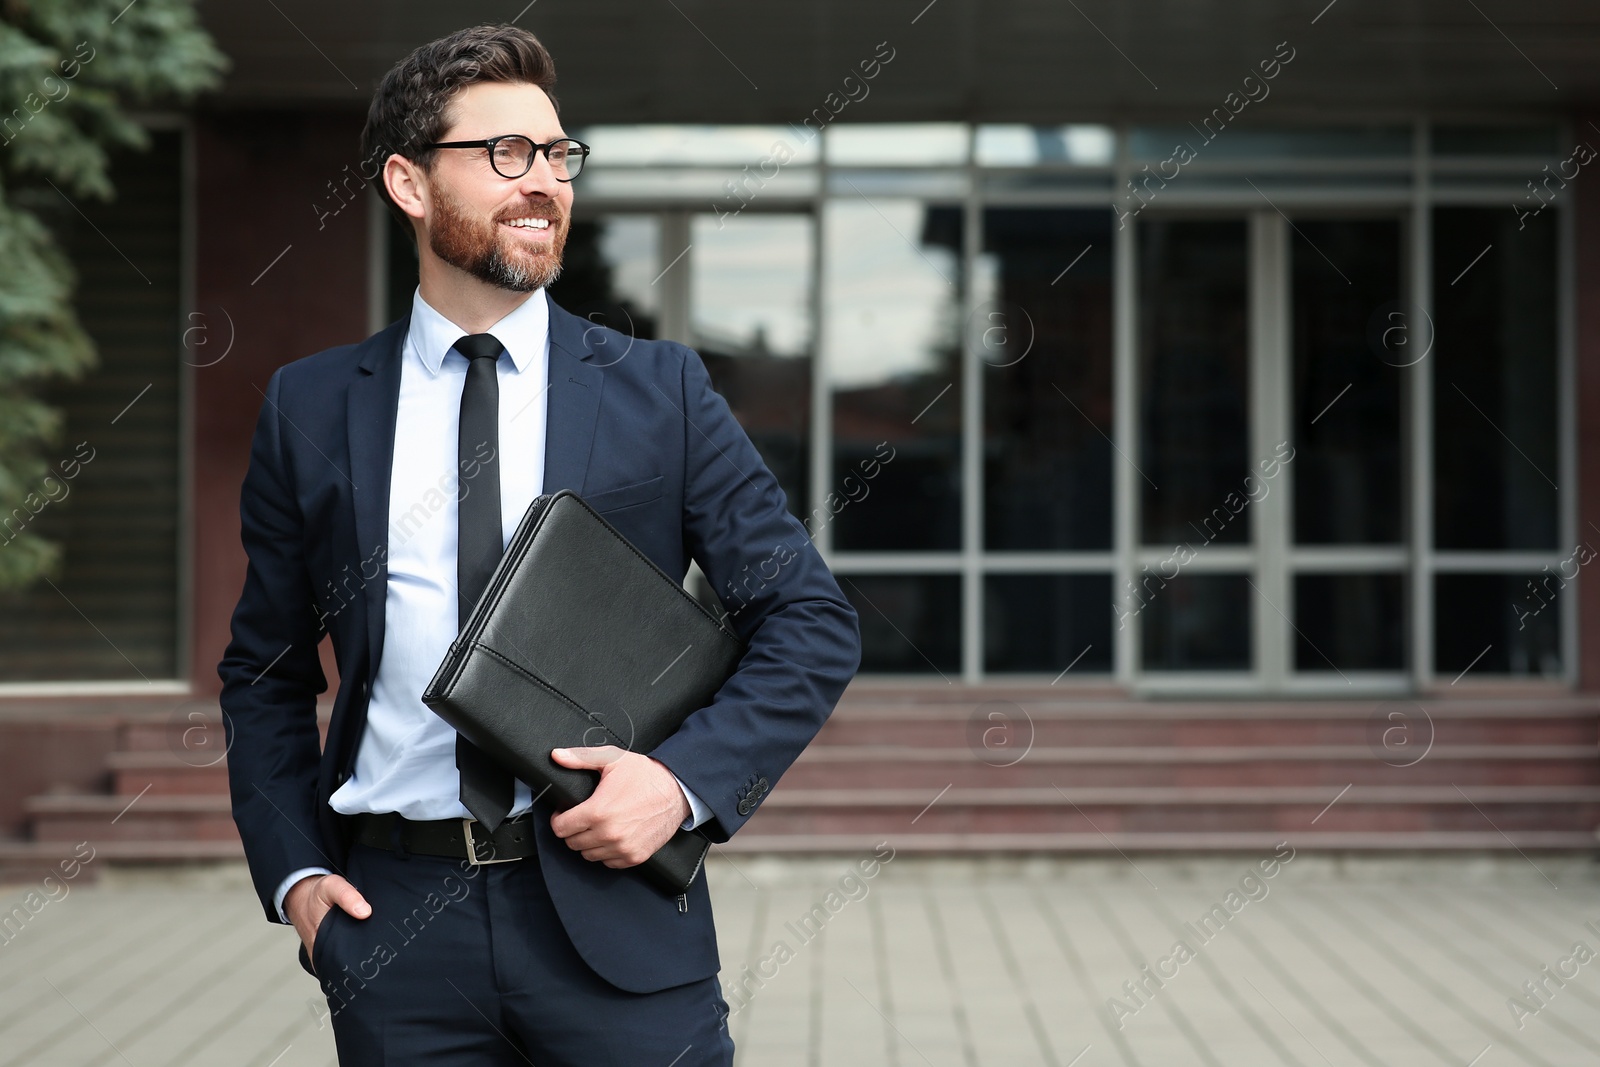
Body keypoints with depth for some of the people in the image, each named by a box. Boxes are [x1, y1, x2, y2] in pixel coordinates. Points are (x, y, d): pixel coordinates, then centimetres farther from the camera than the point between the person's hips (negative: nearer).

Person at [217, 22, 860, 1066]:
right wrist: (292, 871, 3)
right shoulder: (309, 408, 7)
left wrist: (687, 779, -11)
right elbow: (265, 674, 15)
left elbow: (815, 623, 3)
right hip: (394, 918, 1)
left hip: (614, 907, -1)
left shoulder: (660, 390, 4)